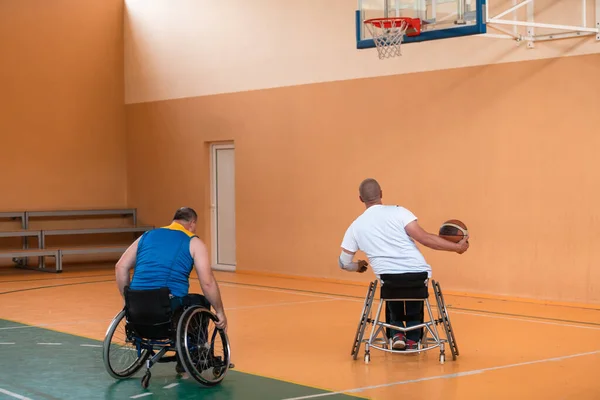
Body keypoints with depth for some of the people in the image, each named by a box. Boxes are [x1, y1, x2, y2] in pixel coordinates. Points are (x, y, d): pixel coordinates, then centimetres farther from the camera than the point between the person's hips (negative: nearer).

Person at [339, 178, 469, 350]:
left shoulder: (355, 226, 10)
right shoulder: (397, 211, 2)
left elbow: (345, 263, 14)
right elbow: (425, 238, -6)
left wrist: (359, 266, 38)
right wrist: (457, 247, 4)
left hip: (387, 277, 0)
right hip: (418, 273, 0)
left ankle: (397, 334, 20)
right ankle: (413, 338, 22)